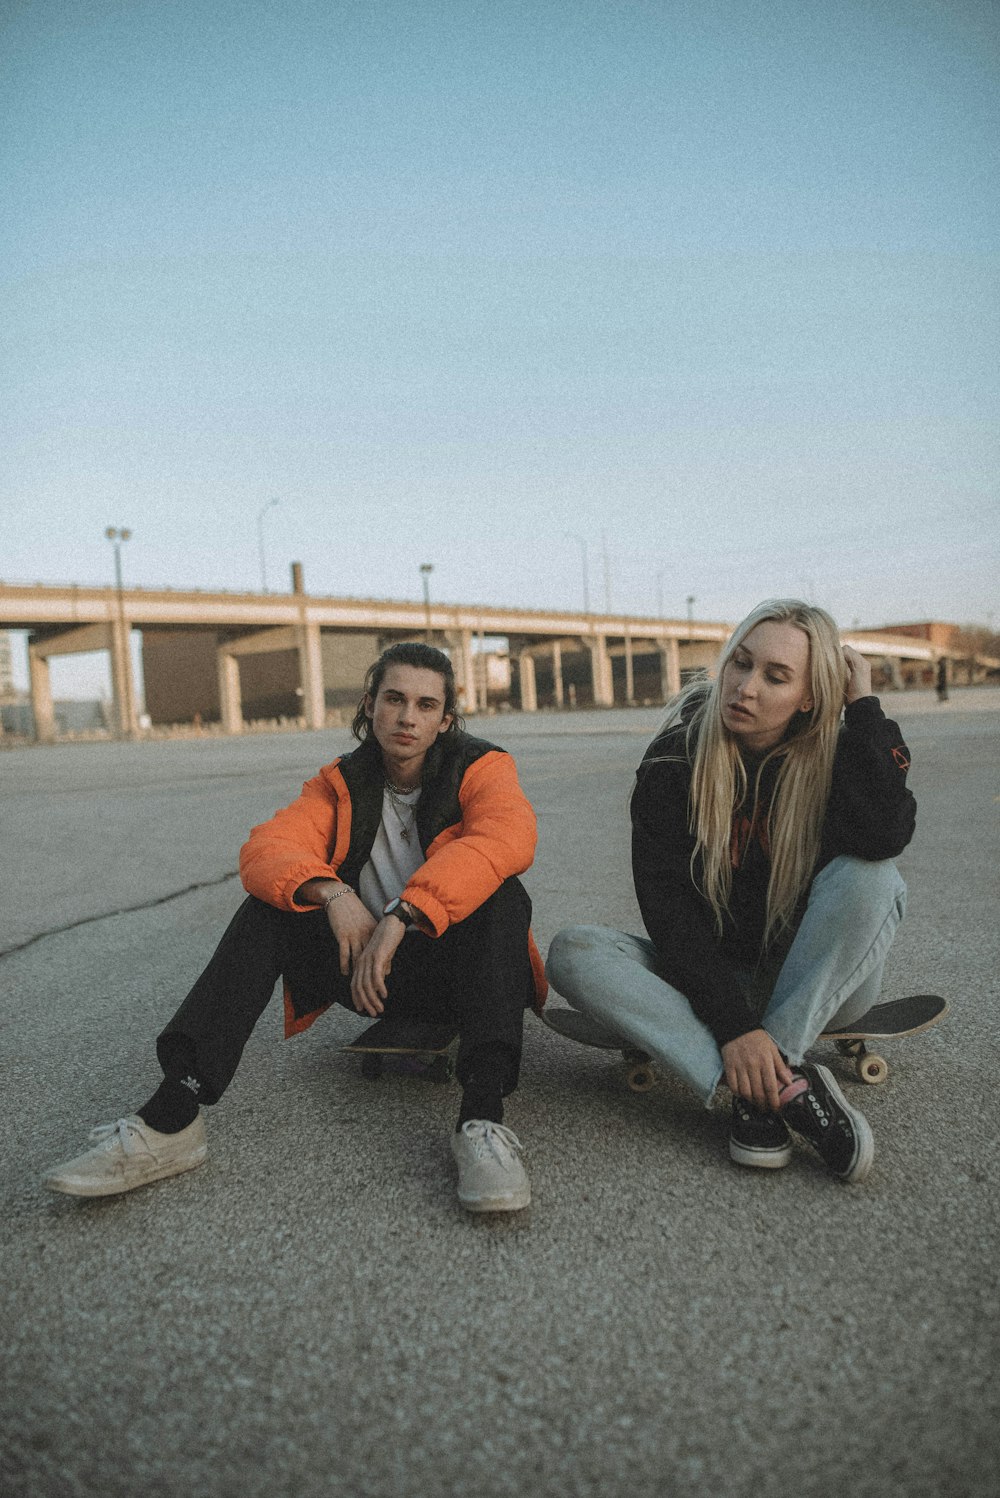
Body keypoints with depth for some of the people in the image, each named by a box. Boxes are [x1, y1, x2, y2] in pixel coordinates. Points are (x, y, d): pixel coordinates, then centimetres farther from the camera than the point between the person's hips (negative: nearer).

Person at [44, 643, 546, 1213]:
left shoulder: (481, 767, -9)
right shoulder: (340, 785, 3)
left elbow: (508, 836, -32)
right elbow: (265, 851, -13)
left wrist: (400, 917, -40)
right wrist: (331, 893, -33)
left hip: (458, 968, -3)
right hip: (370, 974, 3)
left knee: (502, 894, -32)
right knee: (269, 906, -17)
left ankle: (483, 1120, -45)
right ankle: (171, 1118, -27)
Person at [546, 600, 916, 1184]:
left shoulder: (834, 757, -8)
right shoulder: (674, 762, -11)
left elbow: (883, 837, -33)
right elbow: (668, 906, -18)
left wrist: (863, 707, -22)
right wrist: (732, 1024, -29)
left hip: (819, 984, 0)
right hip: (711, 978, 1)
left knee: (870, 876, -29)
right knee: (574, 952, -25)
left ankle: (761, 1090, -28)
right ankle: (784, 1087, -33)